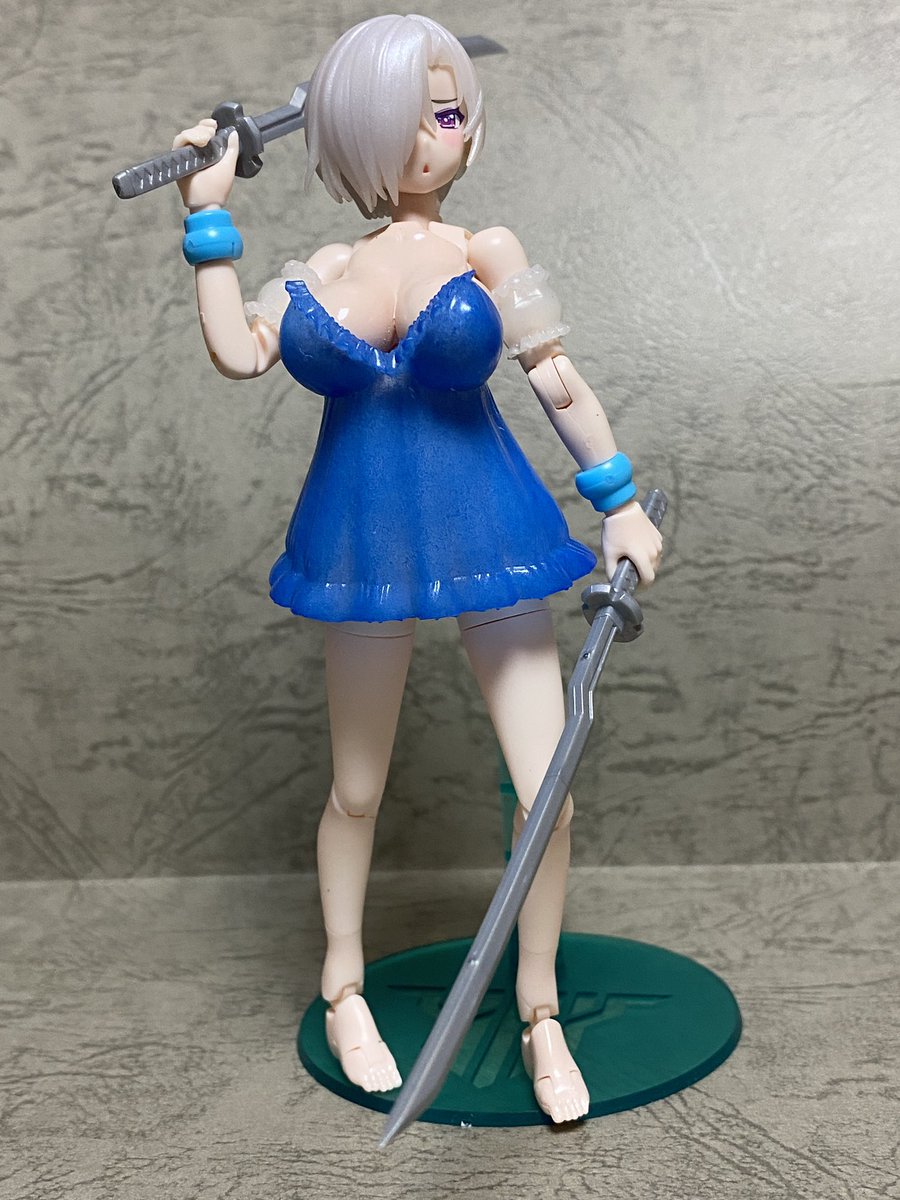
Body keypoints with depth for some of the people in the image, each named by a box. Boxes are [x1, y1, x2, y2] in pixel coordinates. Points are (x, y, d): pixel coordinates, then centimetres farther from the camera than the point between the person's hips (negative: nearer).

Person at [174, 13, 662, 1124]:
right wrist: (209, 219, -2)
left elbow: (559, 381, 2)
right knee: (357, 790, 13)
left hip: (487, 533, -1)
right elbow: (237, 354, -8)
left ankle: (538, 1013, 21)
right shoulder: (322, 272, 5)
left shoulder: (487, 252, 1)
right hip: (367, 543, 1)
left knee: (547, 794, -2)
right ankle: (344, 990, 36)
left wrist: (620, 504, 3)